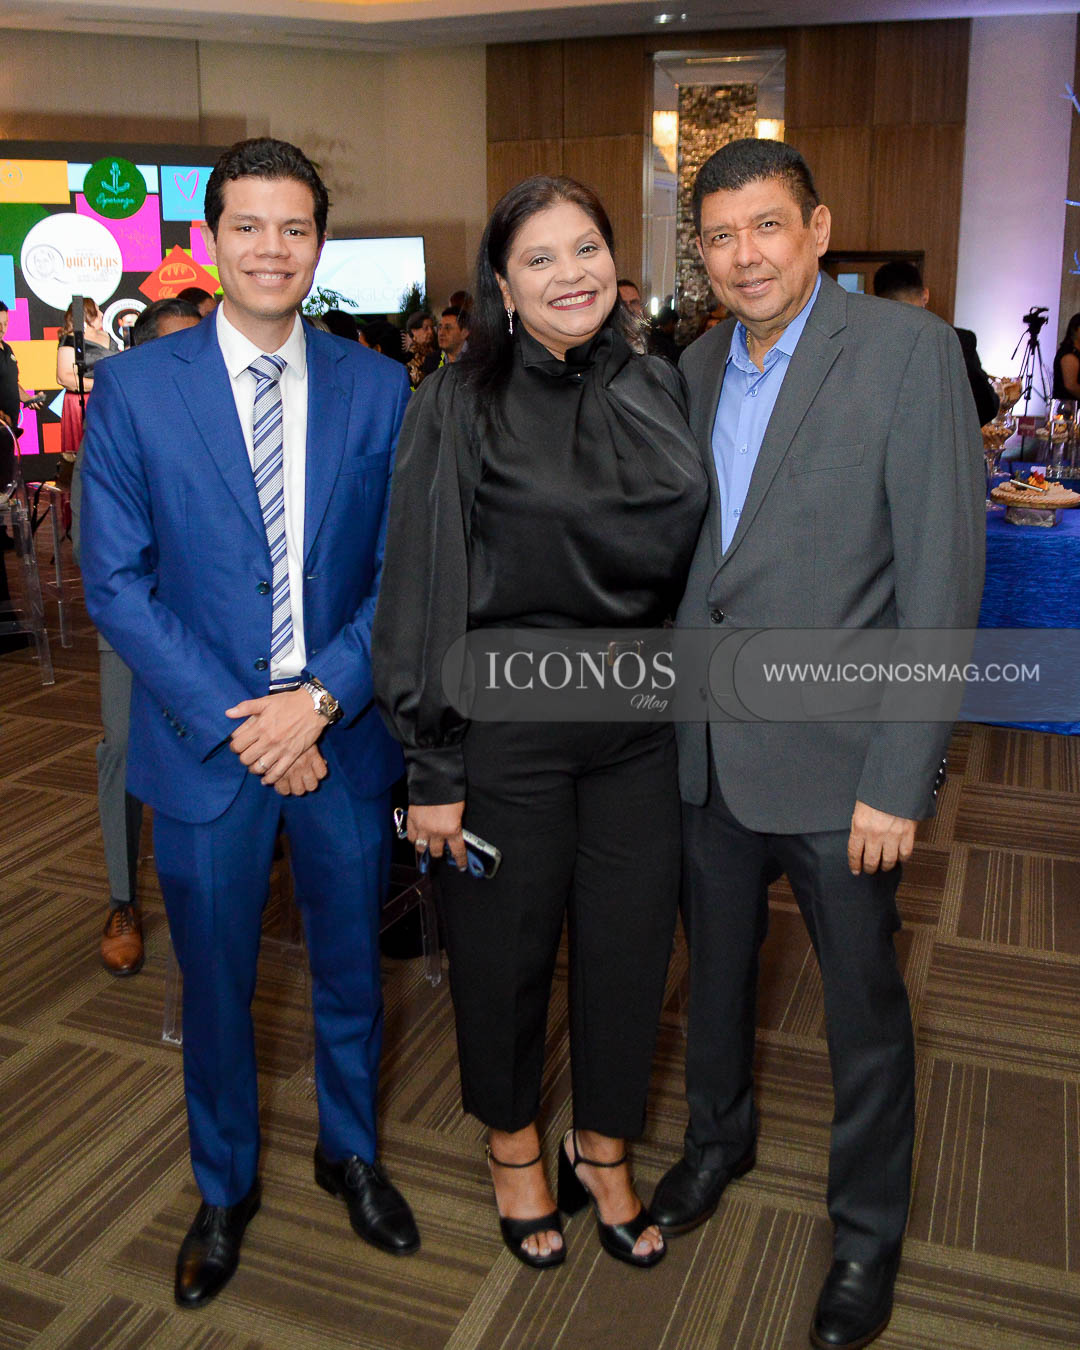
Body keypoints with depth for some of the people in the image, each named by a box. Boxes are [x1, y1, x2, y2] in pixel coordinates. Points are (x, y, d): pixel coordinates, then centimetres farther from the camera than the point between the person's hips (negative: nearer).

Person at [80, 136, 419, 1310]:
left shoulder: (376, 389, 0)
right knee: (214, 984, 15)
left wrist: (321, 697, -14)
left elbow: (400, 573, -1)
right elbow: (115, 583, -7)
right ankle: (224, 1189, 40)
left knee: (350, 966, 17)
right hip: (204, 740, -1)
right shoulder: (135, 389, -4)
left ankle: (349, 1150, 44)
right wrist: (234, 720, -14)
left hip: (343, 735, 2)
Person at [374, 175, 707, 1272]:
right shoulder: (459, 405, -7)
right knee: (504, 946, 12)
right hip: (507, 722, -3)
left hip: (641, 719, 4)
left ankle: (603, 1151, 37)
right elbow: (421, 590, -9)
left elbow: (687, 556, 12)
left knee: (628, 944, 13)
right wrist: (431, 767, -11)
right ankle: (512, 1145, 39)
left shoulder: (658, 391, 5)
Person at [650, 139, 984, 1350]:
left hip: (835, 757, -4)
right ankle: (717, 1137, 47)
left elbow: (943, 573, -14)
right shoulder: (696, 368, 7)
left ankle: (867, 1229, 35)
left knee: (863, 1006, 12)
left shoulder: (909, 350, -10)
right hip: (705, 749, 5)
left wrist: (900, 777, -17)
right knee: (715, 966, 21)